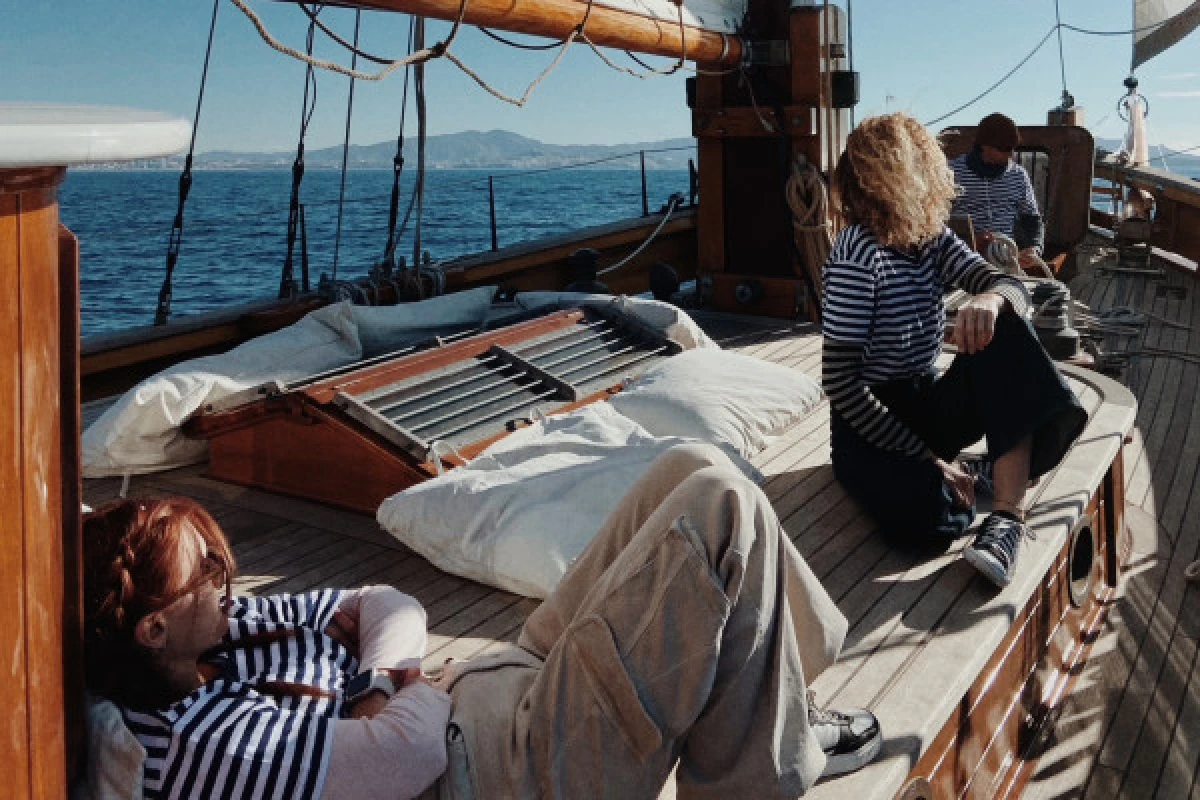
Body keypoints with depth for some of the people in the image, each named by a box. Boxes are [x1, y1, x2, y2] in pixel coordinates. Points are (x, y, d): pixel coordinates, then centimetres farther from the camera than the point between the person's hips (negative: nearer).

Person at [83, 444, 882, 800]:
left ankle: (777, 707, 17)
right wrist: (400, 690, -5)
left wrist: (377, 685, -13)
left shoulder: (207, 642, 6)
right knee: (720, 506, -16)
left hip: (497, 690, 9)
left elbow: (390, 607, 7)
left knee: (692, 471, 3)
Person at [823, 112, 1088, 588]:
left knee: (1004, 327, -22)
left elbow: (1012, 287, -10)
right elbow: (838, 381, -22)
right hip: (869, 423, -7)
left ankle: (1008, 514, -28)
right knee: (932, 516, -37)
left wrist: (990, 300, -37)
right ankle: (982, 476, -2)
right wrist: (927, 458, -23)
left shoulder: (932, 239, 3)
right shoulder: (858, 254, -18)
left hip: (926, 407, 7)